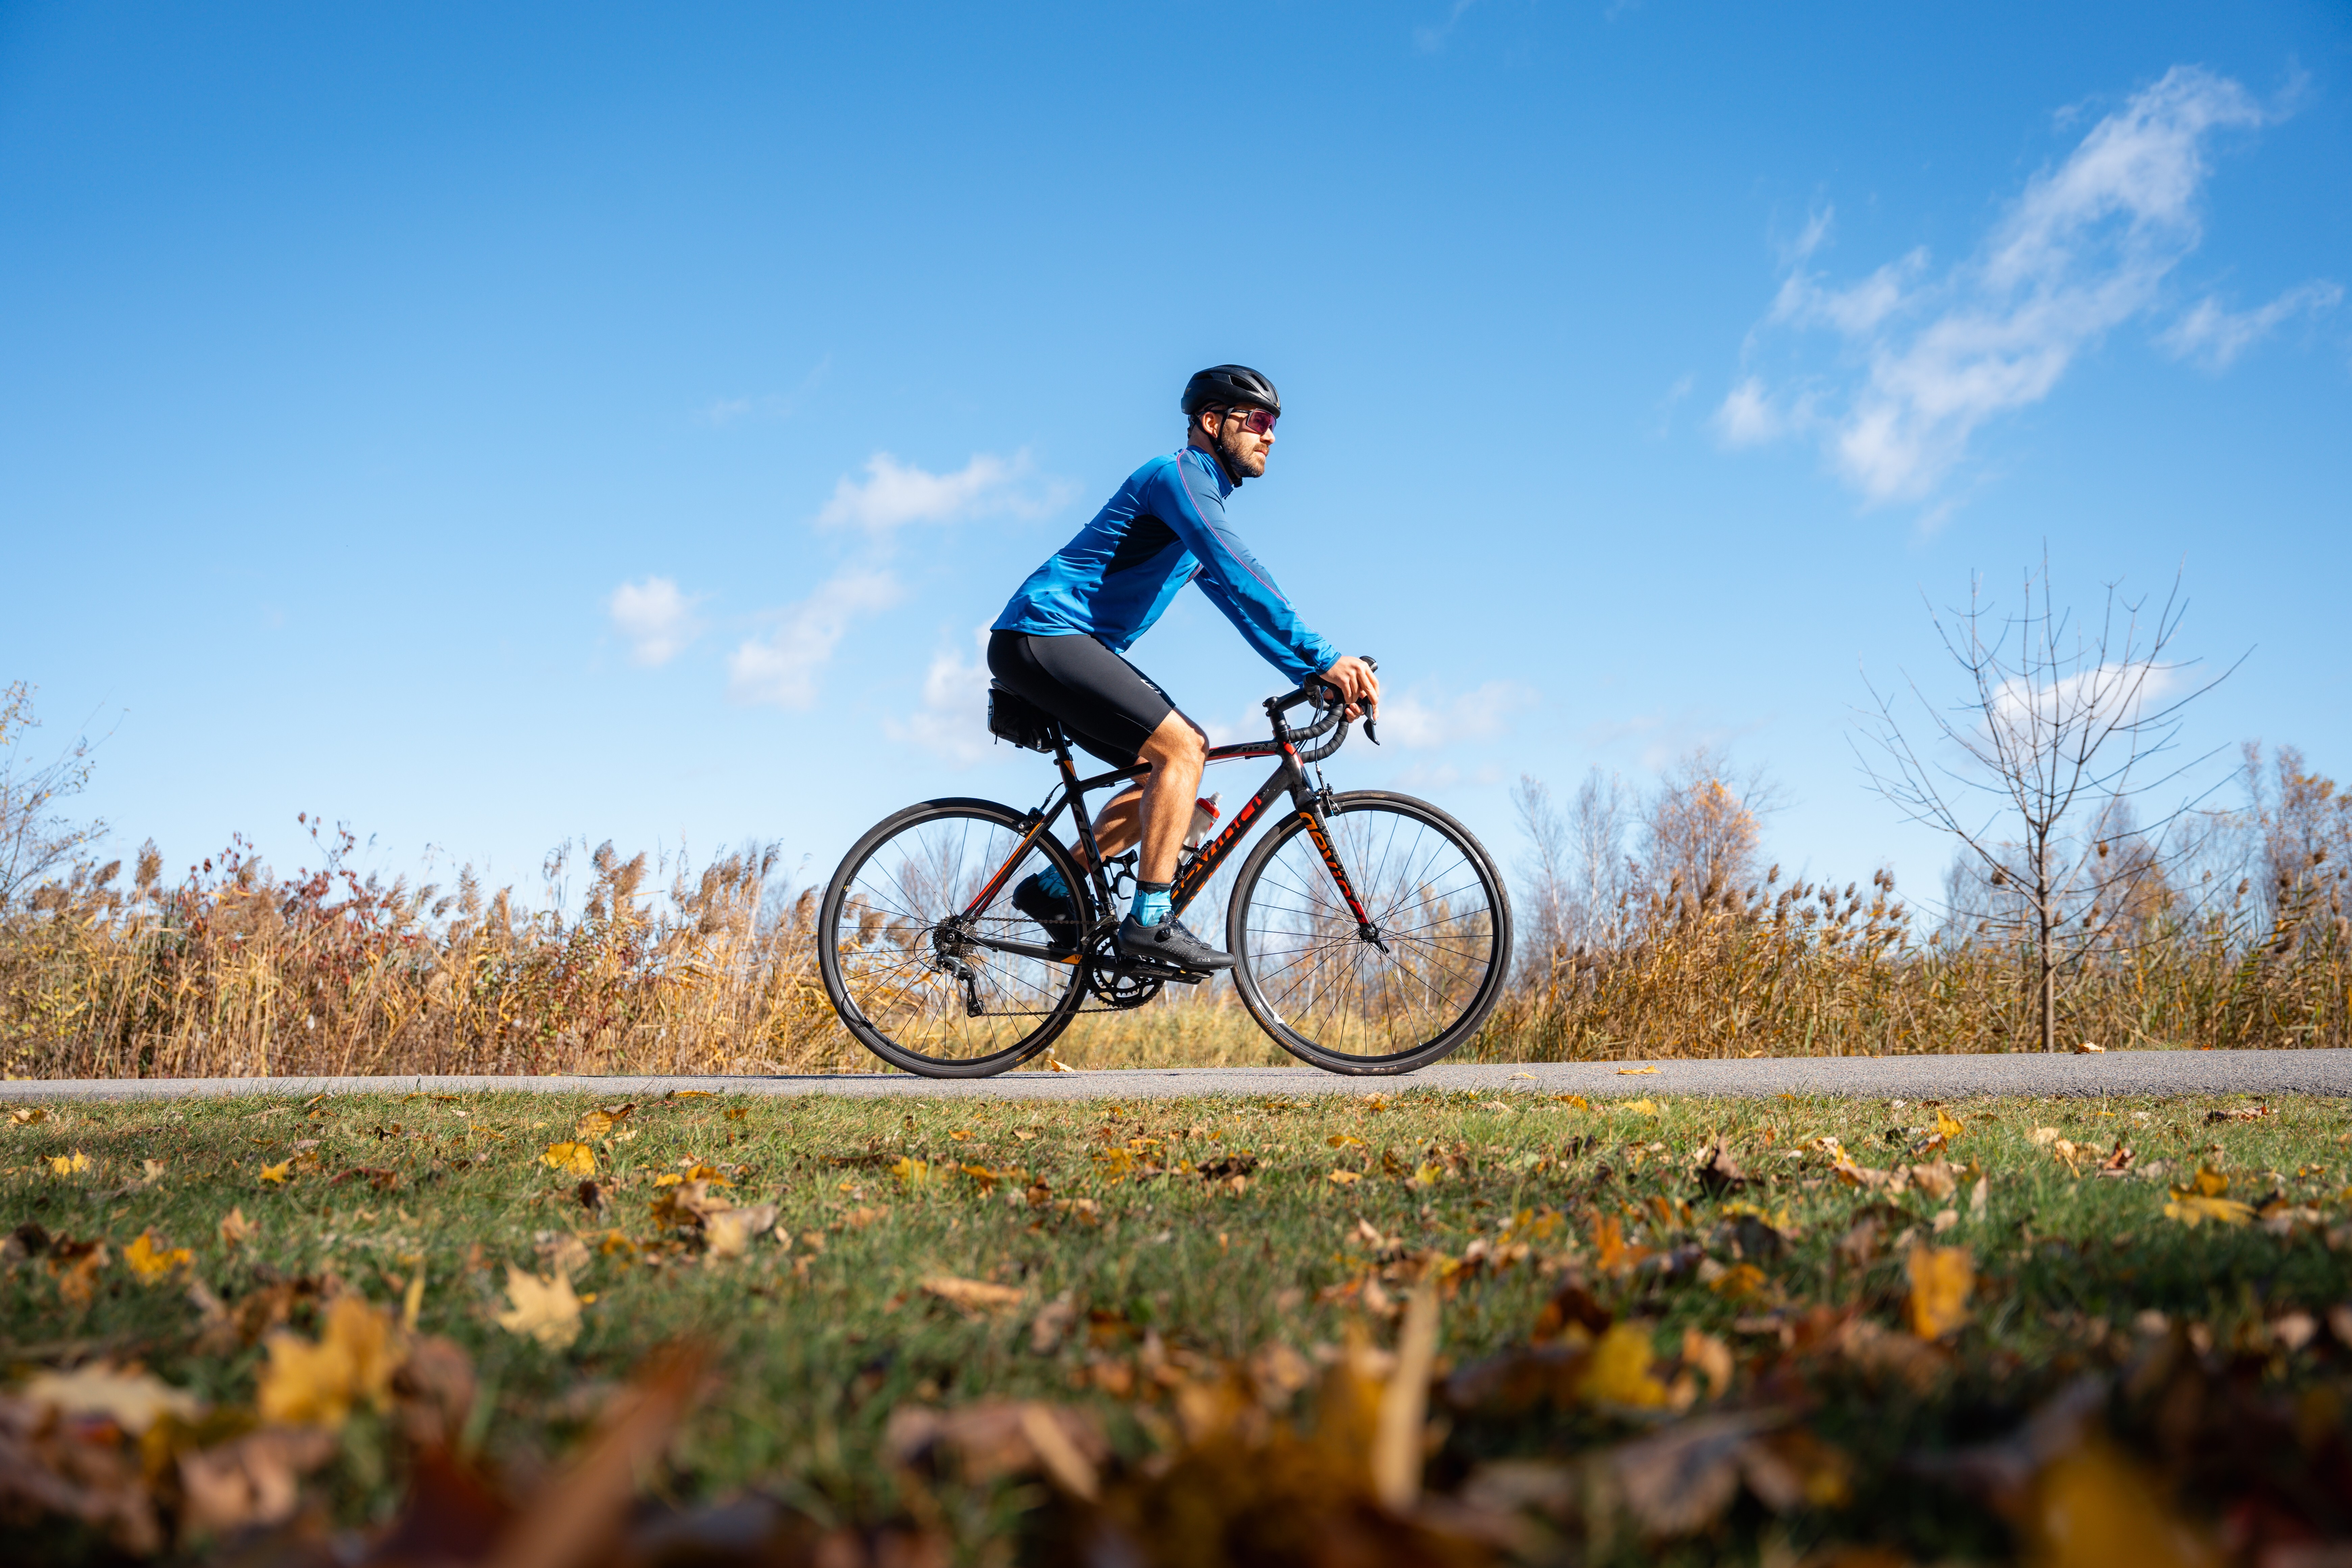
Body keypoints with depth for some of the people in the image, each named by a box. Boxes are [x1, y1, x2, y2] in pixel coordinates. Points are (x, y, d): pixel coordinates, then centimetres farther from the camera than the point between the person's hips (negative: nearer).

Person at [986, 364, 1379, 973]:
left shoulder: (1204, 496, 22)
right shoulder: (1178, 476, -11)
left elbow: (1243, 602, 22)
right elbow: (1240, 577, -24)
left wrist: (1314, 676, 12)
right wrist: (1323, 658, -29)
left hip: (1061, 648, 10)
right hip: (1044, 634, -10)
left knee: (1177, 762, 8)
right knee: (1182, 747, -19)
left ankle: (1054, 885, 11)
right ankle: (1150, 920, -16)